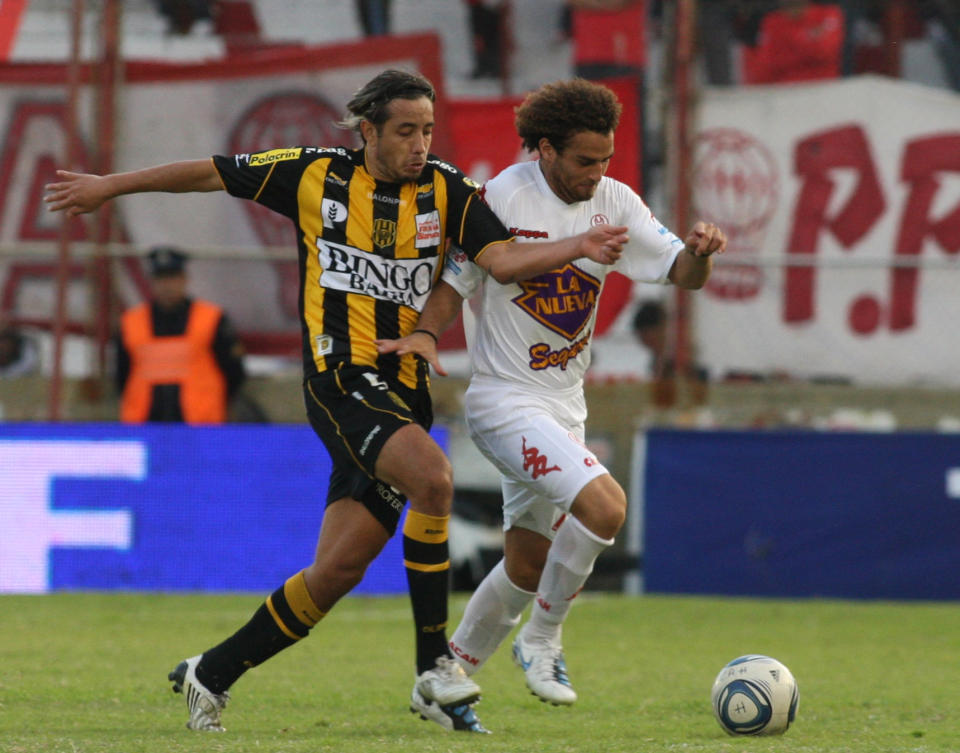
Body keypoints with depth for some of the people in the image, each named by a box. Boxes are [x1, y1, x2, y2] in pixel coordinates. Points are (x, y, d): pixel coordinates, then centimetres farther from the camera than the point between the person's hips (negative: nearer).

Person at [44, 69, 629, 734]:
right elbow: (211, 174, 11)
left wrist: (578, 248, -22)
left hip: (405, 389, 4)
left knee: (338, 570, 1)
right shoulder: (316, 175, 1)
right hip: (340, 375, -4)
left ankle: (211, 675, 20)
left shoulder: (445, 189, 5)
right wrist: (109, 186, 18)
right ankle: (434, 667, -21)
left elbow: (502, 260, -5)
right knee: (432, 475, -29)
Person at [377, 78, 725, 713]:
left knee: (528, 566, 14)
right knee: (604, 505, -25)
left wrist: (698, 252, -25)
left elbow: (680, 272, -3)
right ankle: (542, 638, -5)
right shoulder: (501, 198, -12)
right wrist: (425, 333, -22)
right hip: (506, 399, -7)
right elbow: (456, 280, -4)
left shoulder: (613, 203, 2)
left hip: (565, 407, 7)